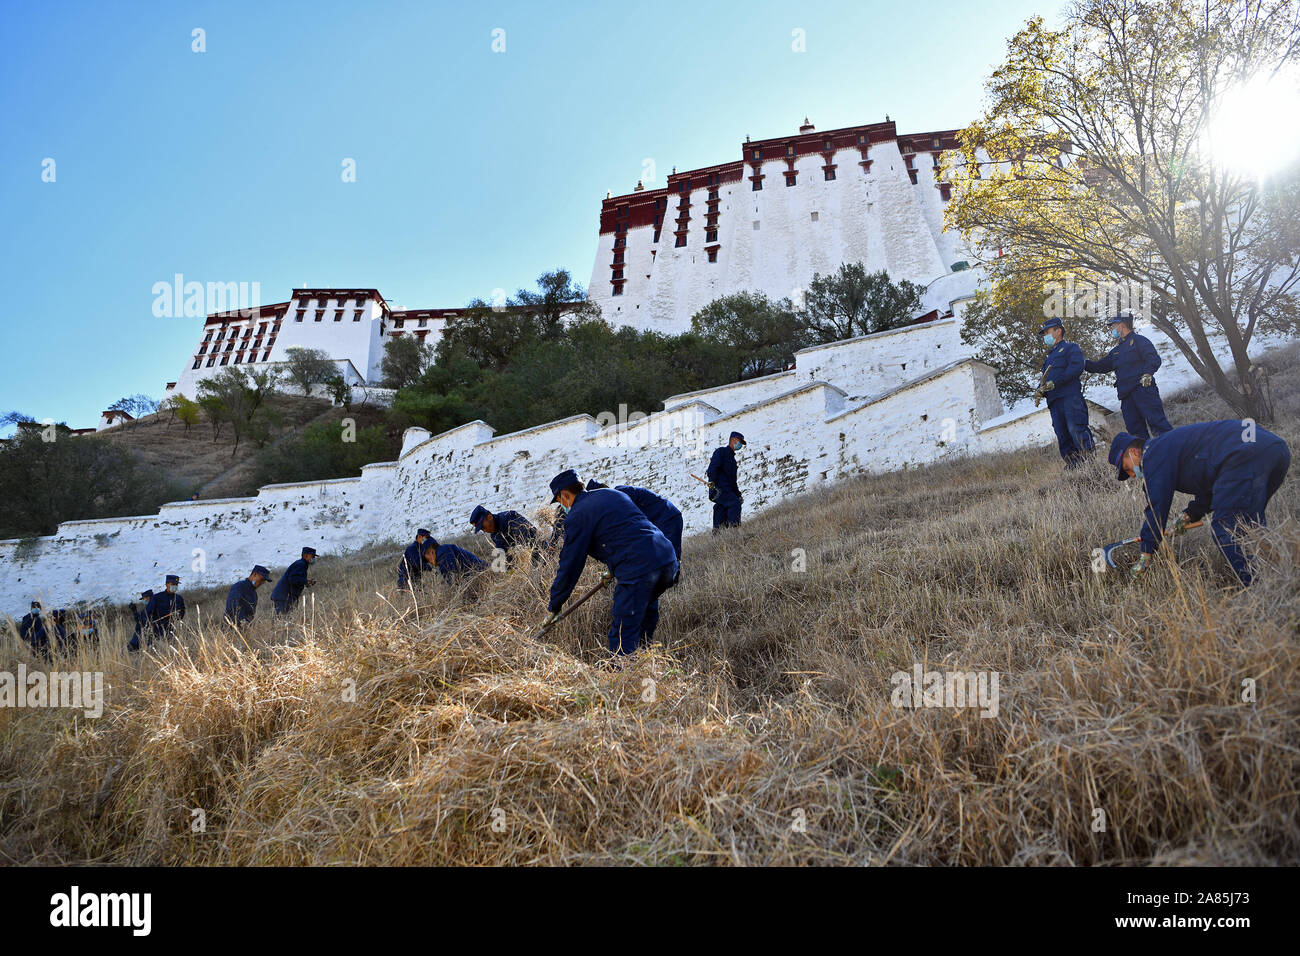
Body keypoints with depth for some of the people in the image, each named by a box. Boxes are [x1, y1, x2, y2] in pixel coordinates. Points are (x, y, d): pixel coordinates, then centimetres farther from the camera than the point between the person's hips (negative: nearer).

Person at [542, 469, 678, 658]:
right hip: (668, 559, 8)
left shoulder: (577, 516, 2)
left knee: (623, 636, -2)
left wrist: (553, 608, 15)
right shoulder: (612, 494, 25)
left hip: (638, 570, -8)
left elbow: (570, 566, 4)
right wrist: (615, 570, 46)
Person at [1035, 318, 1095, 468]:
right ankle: (1072, 464, -3)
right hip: (1054, 401, 7)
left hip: (1070, 395, -7)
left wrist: (1054, 382, -15)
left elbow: (1076, 367, -8)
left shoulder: (1071, 348, 9)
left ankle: (1089, 456, -19)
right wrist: (1040, 391, 7)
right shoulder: (1048, 357, 32)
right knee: (1062, 435, -2)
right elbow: (1045, 379, 30)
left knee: (1076, 428, -19)